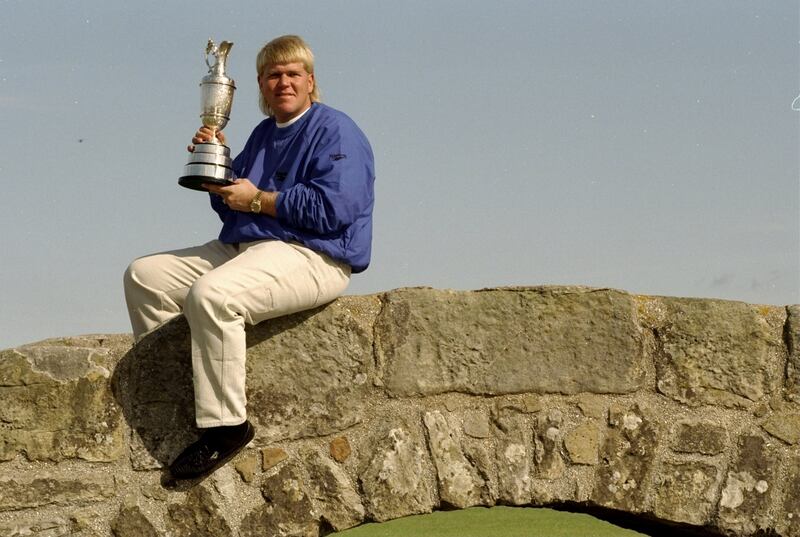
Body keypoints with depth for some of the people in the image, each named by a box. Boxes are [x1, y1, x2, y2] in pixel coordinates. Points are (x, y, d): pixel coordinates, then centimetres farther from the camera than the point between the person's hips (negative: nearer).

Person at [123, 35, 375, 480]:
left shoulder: (334, 132, -5)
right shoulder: (263, 134, 21)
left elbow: (332, 208, -19)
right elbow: (231, 206, 23)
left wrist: (258, 200, -12)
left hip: (308, 257, -10)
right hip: (240, 249, 10)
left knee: (210, 294, -36)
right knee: (144, 276, 6)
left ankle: (225, 423, -32)